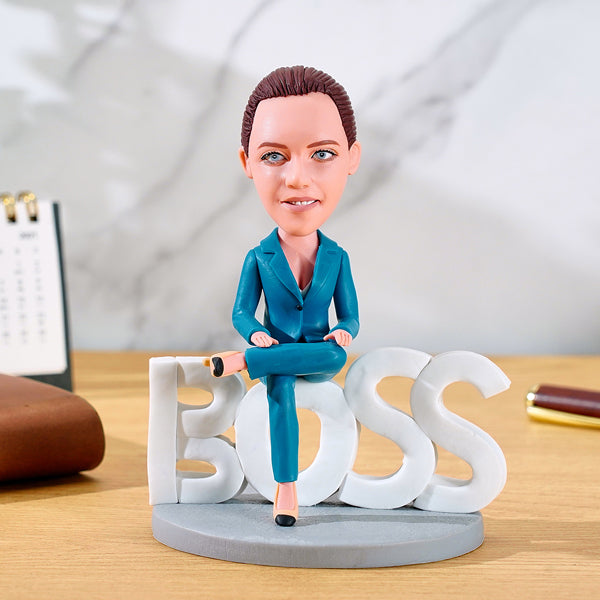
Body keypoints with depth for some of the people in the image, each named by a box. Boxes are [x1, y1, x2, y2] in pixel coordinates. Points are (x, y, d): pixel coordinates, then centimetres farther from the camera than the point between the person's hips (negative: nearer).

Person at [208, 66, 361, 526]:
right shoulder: (258, 258, 1)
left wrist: (343, 333, -17)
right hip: (275, 352, -1)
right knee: (281, 388, -33)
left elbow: (350, 316, 6)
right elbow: (241, 312, 6)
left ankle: (240, 364, -25)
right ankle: (286, 488, -30)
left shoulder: (337, 257, 2)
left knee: (336, 356, -34)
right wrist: (257, 333, -16)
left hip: (319, 356, 1)